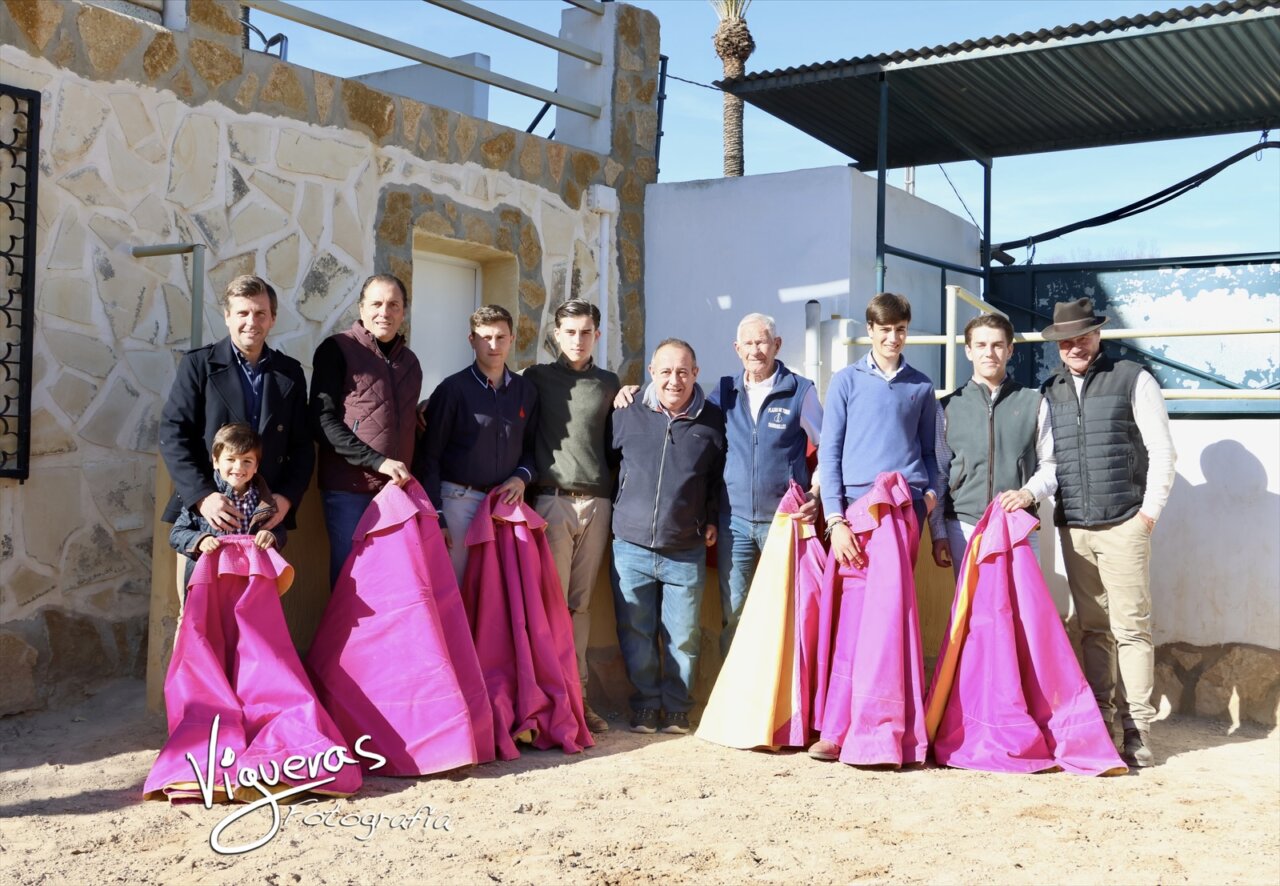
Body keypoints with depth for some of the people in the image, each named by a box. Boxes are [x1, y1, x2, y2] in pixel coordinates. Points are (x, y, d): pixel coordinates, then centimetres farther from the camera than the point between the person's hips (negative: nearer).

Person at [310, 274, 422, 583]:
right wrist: (378, 461, -15)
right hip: (349, 488, -5)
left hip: (397, 488, 5)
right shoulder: (337, 350, -2)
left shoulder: (409, 361, 16)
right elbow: (322, 420, -9)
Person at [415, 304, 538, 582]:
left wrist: (522, 477, -3)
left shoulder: (526, 392, 9)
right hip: (458, 499, -3)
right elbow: (428, 455, -4)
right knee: (452, 582, -2)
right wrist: (435, 516, -8)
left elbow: (531, 447, 18)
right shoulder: (453, 389, -3)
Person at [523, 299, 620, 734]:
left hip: (597, 503, 2)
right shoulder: (537, 377, 9)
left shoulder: (610, 384, 15)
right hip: (552, 499, -2)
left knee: (581, 602, 5)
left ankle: (578, 694, 8)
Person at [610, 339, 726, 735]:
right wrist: (619, 510, 11)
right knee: (636, 633, 7)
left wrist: (712, 519, 8)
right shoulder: (627, 417, 2)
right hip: (632, 548, 1)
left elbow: (721, 477, 15)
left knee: (683, 636, 5)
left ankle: (676, 707, 21)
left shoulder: (713, 422, 1)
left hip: (686, 553, -1)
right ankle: (646, 704, 23)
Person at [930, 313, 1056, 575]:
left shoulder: (1034, 403, 9)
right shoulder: (949, 407, 11)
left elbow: (1050, 465, 10)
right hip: (964, 526, 1)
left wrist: (1029, 492, -10)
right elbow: (939, 474, 11)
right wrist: (938, 534, 6)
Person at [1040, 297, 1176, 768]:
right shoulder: (1049, 391, 13)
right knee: (1093, 630, 8)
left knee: (1131, 628, -4)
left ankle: (1138, 732, 0)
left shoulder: (1132, 380, 2)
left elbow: (1162, 450, 0)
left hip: (1123, 525, -4)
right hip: (1072, 529, 4)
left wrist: (1150, 510, -5)